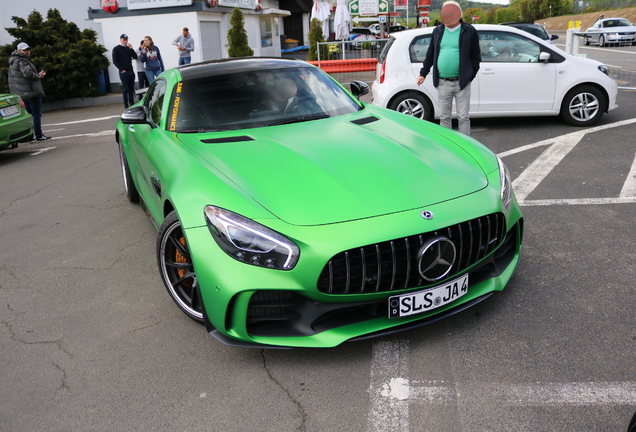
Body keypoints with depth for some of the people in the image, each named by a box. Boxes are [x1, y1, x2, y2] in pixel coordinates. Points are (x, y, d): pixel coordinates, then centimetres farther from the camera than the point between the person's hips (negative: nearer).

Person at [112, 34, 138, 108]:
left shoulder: (128, 48, 16)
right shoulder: (116, 49, 0)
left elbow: (135, 57, 7)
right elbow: (115, 61, -5)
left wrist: (131, 48, -5)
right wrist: (121, 69, -12)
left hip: (131, 71, 5)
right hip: (123, 72, -5)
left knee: (131, 88, 7)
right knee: (125, 89, -5)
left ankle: (132, 104, 13)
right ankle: (126, 106, -3)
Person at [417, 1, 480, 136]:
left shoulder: (469, 31, 0)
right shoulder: (438, 31, 10)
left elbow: (476, 56, 2)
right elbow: (430, 54, 15)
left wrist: (471, 76, -1)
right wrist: (423, 73, 11)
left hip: (462, 83, -3)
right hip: (442, 83, 3)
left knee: (463, 117, 1)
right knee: (444, 117, 9)